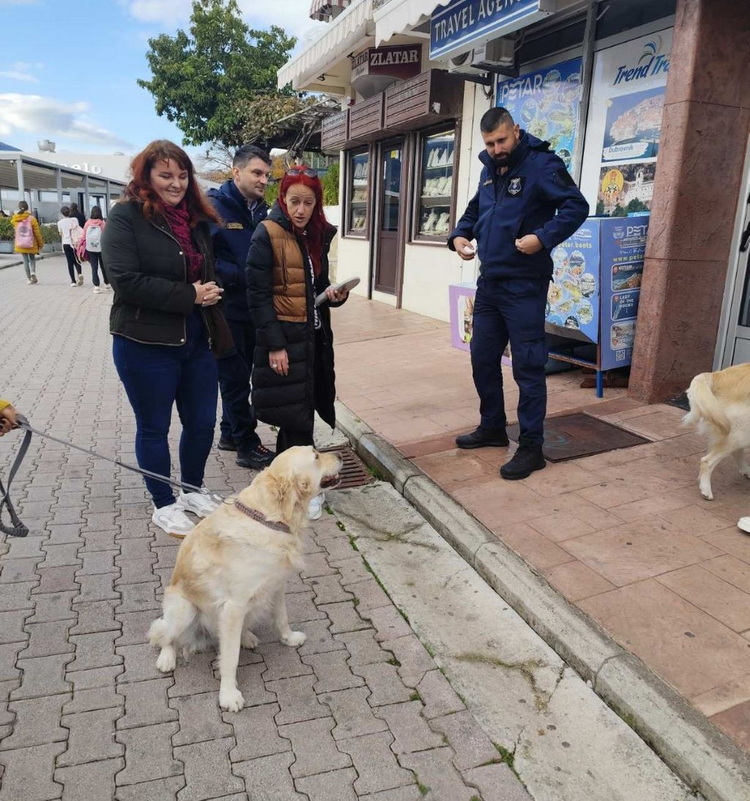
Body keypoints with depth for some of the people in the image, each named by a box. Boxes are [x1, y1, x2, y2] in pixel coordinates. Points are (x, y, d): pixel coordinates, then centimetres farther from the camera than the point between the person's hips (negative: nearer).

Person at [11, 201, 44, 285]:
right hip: (31, 244, -2)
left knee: (25, 261, 8)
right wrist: (41, 243, 2)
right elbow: (37, 232, -8)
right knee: (32, 259, 14)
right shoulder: (32, 218, -10)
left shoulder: (15, 219, -3)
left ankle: (28, 278, 9)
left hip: (20, 244, 2)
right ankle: (33, 273, -9)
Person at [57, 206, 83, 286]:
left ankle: (73, 281, 2)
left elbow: (61, 234, 8)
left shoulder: (60, 223, 0)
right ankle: (79, 273, -17)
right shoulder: (74, 220, -2)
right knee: (76, 261, 11)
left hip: (66, 244, 0)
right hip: (75, 243, 0)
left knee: (70, 262, 4)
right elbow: (78, 231, -7)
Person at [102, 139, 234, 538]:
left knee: (202, 422, 13)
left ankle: (192, 490, 36)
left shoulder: (196, 219, 11)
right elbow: (126, 280, -20)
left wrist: (209, 292, 2)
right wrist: (188, 295, -20)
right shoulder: (125, 217, -9)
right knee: (154, 427, 8)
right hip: (146, 345, -6)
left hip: (196, 340, 6)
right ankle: (164, 505, 25)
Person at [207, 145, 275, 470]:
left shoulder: (261, 211, 9)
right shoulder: (214, 207, -12)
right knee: (236, 377, 3)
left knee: (238, 375, 17)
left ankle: (230, 432, 33)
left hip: (254, 312, 7)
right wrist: (242, 276, -20)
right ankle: (247, 445, 13)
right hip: (227, 312, -7)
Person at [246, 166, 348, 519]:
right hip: (283, 337, -6)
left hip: (314, 336, 7)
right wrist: (275, 345, -18)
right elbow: (259, 295, -14)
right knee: (296, 414, -2)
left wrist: (334, 294, -2)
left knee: (295, 413, 14)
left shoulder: (317, 235, 11)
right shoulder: (267, 234, -10)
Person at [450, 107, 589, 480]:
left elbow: (576, 207, -13)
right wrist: (459, 235, 5)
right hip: (488, 281, 8)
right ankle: (492, 427, 31)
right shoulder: (489, 169, 14)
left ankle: (531, 447, 5)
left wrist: (543, 237, -28)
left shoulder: (542, 164, -9)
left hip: (524, 285, -8)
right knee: (482, 357, 14)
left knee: (527, 365, -4)